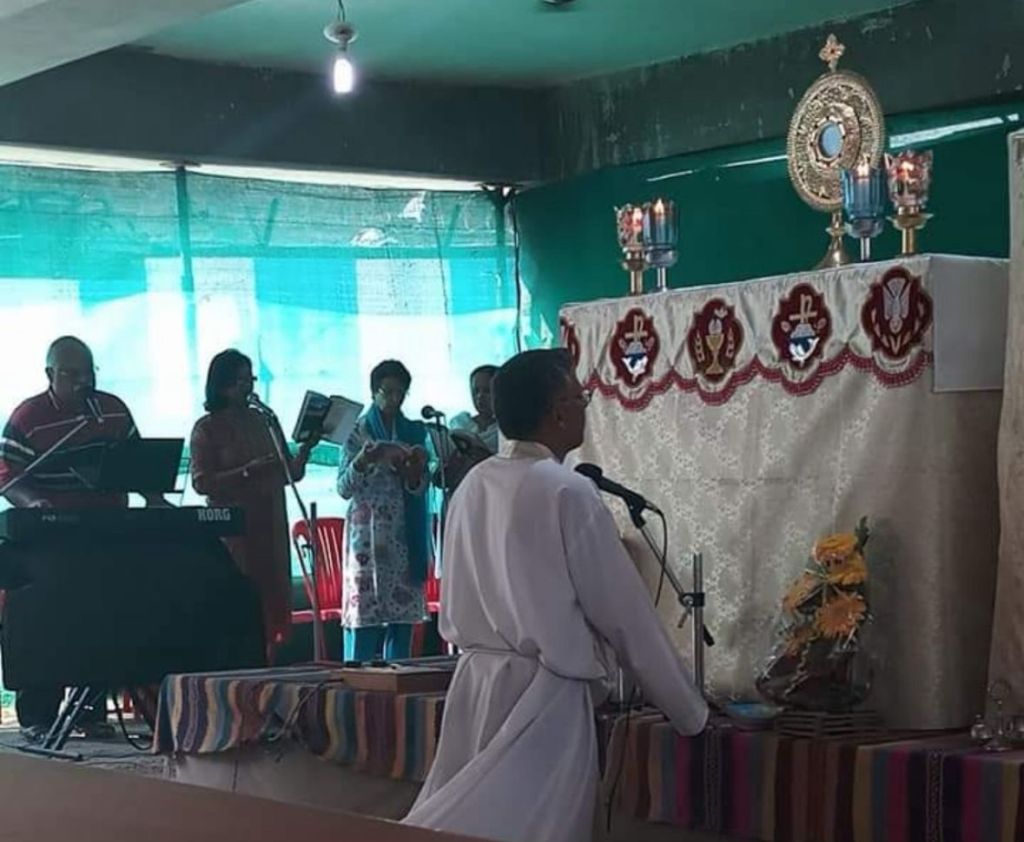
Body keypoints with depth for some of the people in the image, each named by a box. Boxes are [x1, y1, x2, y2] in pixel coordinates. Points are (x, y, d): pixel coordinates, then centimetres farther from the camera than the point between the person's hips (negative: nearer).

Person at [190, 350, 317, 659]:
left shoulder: (265, 421, 13)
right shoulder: (207, 428, -1)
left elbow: (291, 473, 16)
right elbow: (201, 483, -10)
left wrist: (305, 450, -4)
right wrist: (247, 471, -19)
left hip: (270, 528, 5)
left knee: (271, 605, 2)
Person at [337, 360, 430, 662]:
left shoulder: (415, 433, 12)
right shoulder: (358, 432, 4)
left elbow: (420, 489, 8)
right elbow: (343, 489, -1)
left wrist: (414, 474, -14)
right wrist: (362, 461, -19)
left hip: (404, 536, 3)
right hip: (367, 533, -3)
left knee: (403, 618, 0)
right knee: (363, 616, -8)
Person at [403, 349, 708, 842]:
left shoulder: (473, 487, 7)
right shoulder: (568, 492, -12)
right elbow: (624, 613, -8)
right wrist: (690, 712, 1)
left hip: (477, 684, 7)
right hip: (543, 695, -7)